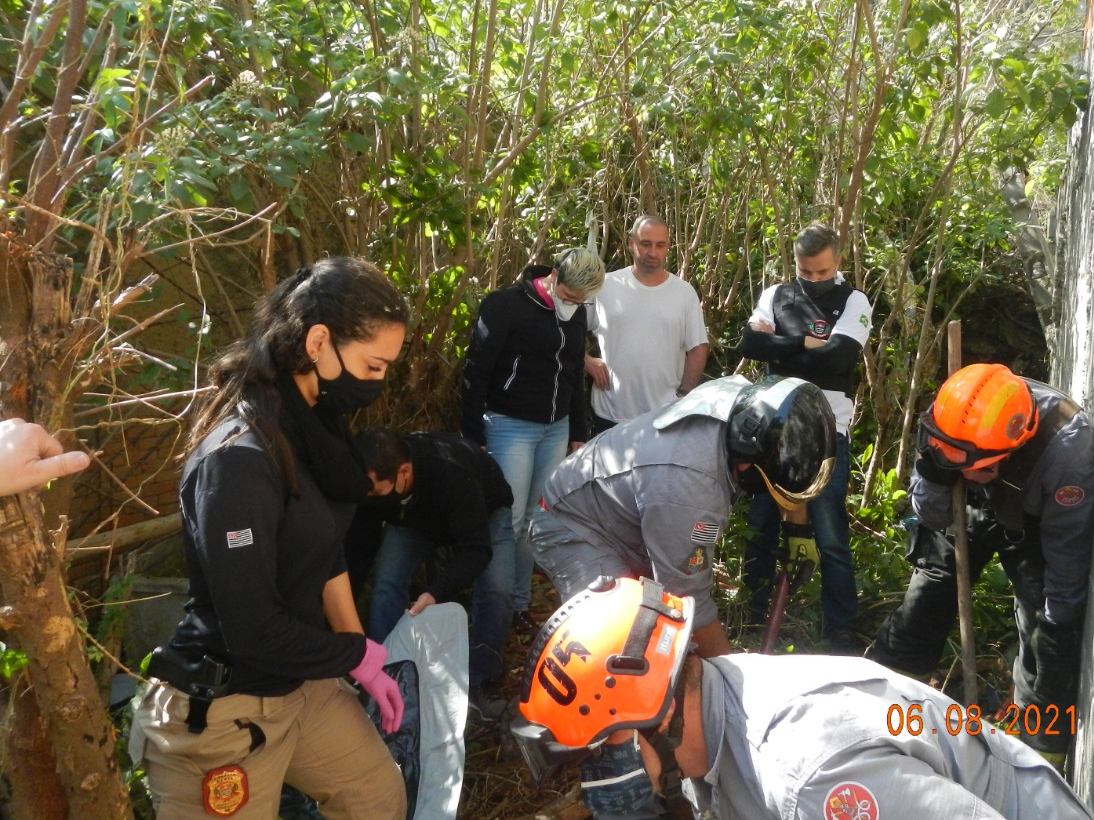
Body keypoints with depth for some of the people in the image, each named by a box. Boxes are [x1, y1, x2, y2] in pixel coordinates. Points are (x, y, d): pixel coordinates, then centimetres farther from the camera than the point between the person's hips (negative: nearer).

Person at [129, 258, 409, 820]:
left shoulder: (313, 425, 1)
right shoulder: (240, 456, -28)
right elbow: (254, 630, -27)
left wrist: (364, 663, 8)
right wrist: (357, 653, -10)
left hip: (301, 683, 8)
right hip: (220, 713, -8)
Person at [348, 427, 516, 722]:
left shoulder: (452, 473, -45)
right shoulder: (368, 480, -31)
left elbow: (476, 548, -41)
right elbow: (357, 547, -20)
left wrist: (436, 592, -56)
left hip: (486, 513, -3)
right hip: (413, 518, 4)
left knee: (496, 590, -23)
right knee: (386, 584, -17)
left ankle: (481, 680, -1)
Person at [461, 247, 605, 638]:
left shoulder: (576, 312, 7)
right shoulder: (506, 305, -13)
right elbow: (476, 372, -13)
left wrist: (578, 433, 17)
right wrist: (474, 437, -14)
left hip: (556, 429, 6)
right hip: (510, 427, -6)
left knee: (536, 520, 10)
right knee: (509, 521, -5)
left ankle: (519, 605, 22)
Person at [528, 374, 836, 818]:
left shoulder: (745, 400, -19)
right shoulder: (686, 486, -42)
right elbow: (689, 598, -28)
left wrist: (799, 527, 10)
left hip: (624, 516, 9)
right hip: (573, 528, -9)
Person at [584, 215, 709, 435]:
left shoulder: (685, 292, 1)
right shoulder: (605, 287, -1)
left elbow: (697, 348, 3)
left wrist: (683, 395, -5)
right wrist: (587, 362, -5)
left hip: (665, 417, 0)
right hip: (610, 415, 0)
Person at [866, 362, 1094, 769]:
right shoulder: (952, 422, -30)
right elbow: (932, 516, -19)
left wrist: (1060, 619, -13)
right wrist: (935, 471, -40)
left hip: (1037, 524, -3)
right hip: (974, 508, 3)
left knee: (1046, 623, -10)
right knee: (927, 595, 2)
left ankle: (1043, 748, 7)